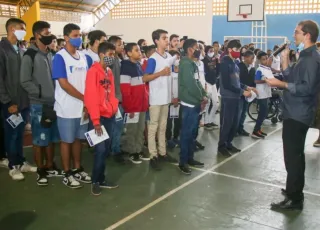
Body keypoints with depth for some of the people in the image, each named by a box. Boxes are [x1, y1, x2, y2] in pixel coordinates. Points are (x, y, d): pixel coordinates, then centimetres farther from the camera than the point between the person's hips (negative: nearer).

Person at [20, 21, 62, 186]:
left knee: (51, 137, 13)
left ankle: (50, 166, 27)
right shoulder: (30, 55, -9)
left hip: (53, 102, 6)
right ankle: (41, 170, 15)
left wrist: (54, 95, 5)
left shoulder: (50, 54, 11)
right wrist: (41, 94, -15)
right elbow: (25, 81, -12)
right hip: (38, 105, -6)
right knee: (39, 139, 3)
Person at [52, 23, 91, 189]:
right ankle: (67, 174, 17)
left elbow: (87, 81, 9)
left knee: (78, 139, 15)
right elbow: (64, 84, -17)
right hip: (67, 108, -6)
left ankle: (78, 169, 28)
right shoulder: (60, 57, -11)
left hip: (83, 107, 6)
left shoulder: (83, 57, 9)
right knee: (66, 140, 6)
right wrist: (84, 99, -13)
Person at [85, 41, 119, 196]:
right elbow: (90, 96, -17)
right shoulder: (93, 71, -11)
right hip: (99, 117, -7)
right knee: (100, 149, -5)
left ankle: (101, 179, 23)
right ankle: (95, 181, 10)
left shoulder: (109, 72, 13)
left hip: (110, 116, 7)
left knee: (106, 149, 11)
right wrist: (95, 120, -18)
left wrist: (115, 107, 6)